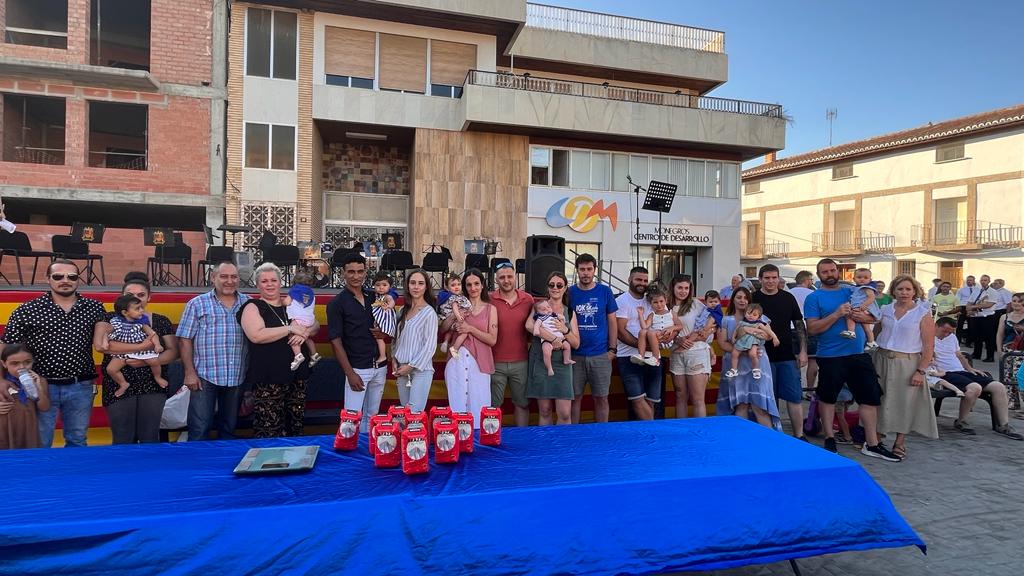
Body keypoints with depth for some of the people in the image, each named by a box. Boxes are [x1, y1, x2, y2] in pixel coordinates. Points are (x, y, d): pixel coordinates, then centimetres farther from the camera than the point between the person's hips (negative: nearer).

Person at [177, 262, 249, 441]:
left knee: (229, 428, 14)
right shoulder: (197, 304, 2)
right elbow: (185, 340, 0)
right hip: (204, 376, -2)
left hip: (237, 377, 3)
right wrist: (190, 372, -7)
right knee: (199, 430, 0)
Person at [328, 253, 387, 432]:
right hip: (357, 369, -5)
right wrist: (350, 373, -14)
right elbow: (336, 341, -8)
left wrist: (384, 333, -4)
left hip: (379, 367, 5)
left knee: (372, 415, 14)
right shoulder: (337, 303, -6)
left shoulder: (373, 298, 9)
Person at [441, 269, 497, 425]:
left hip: (479, 361, -1)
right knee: (457, 404, 4)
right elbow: (442, 330, 7)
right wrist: (454, 315, -8)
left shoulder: (490, 309, 6)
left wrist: (470, 328, -11)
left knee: (478, 406, 0)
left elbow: (492, 340, -2)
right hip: (457, 360, 1)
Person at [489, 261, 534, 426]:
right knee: (493, 405, 8)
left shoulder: (528, 299, 2)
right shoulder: (489, 300, -6)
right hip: (495, 363, -2)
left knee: (522, 403, 14)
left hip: (520, 362, 2)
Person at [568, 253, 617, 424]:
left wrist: (612, 349, 0)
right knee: (575, 397, 7)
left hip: (601, 355, 0)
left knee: (601, 398, 8)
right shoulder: (569, 292, 2)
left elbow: (612, 321, 5)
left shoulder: (605, 291, 2)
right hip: (575, 355, 0)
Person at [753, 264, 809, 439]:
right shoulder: (754, 299, -1)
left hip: (788, 356, 2)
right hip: (764, 357, -1)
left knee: (794, 397, 2)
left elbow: (799, 325, 8)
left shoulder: (788, 298, 5)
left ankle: (799, 436, 11)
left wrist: (803, 351, 1)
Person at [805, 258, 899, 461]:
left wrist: (864, 316, -8)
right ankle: (829, 438, 25)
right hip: (830, 357, -4)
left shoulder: (851, 292, 11)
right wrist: (837, 314, -21)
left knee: (870, 397, 5)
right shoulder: (814, 298, -4)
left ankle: (872, 444, 15)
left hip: (859, 354, 4)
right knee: (827, 398, 9)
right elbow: (812, 328, -13)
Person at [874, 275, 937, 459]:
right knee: (879, 400, 8)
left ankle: (900, 443, 15)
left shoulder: (923, 314, -4)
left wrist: (921, 371, -13)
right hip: (882, 360, 3)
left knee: (905, 402, 2)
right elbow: (875, 334, 12)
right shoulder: (885, 310, 6)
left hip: (907, 363, -3)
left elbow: (929, 346, -8)